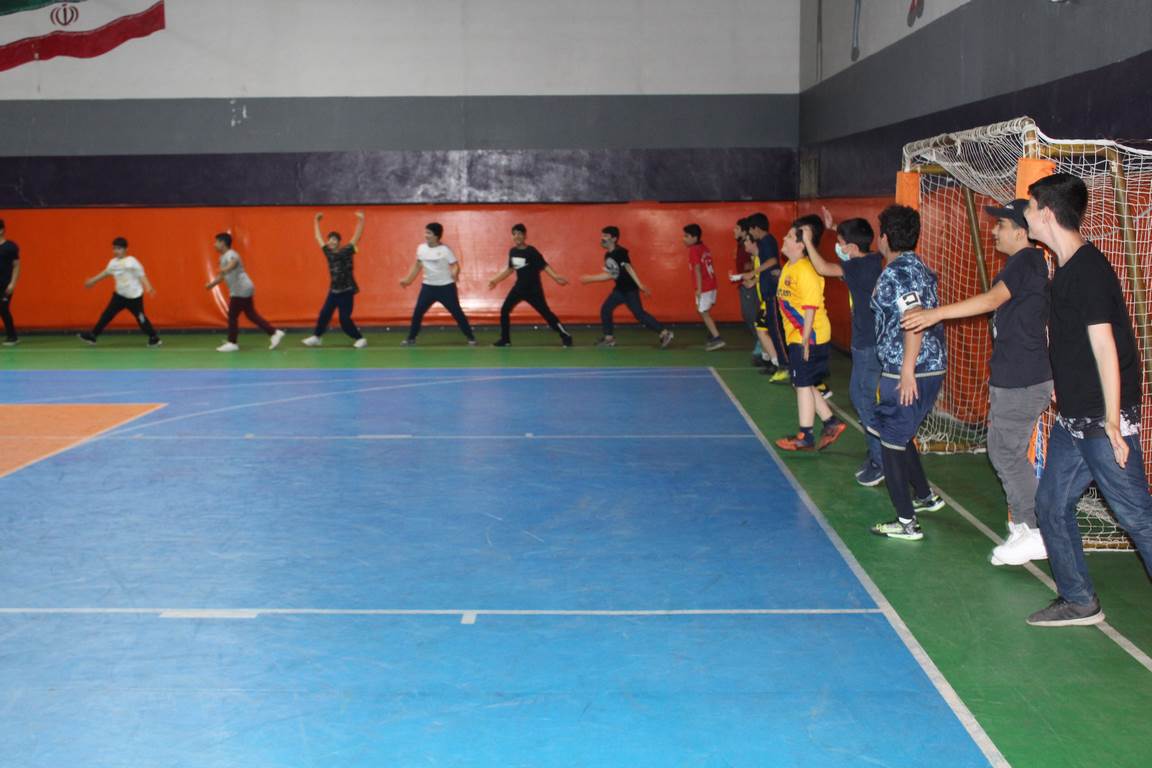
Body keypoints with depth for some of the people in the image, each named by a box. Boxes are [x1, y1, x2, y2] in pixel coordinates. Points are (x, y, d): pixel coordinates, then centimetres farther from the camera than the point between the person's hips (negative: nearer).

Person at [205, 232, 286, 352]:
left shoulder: (230, 255, -12)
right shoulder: (223, 258, 20)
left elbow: (234, 262, -38)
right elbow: (222, 276, 32)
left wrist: (226, 269, -56)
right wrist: (212, 284, 25)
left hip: (241, 290, -10)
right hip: (243, 290, 10)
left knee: (232, 315, -4)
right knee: (251, 314, 9)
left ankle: (232, 343, 2)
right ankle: (274, 333, 7)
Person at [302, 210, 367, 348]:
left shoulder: (346, 251, -8)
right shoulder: (328, 252, 5)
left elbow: (357, 236, -14)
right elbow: (318, 238, 15)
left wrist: (361, 220, -23)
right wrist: (316, 221, 17)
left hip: (346, 291, -5)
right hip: (334, 290, 5)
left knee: (345, 319, -7)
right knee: (324, 314, 6)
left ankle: (360, 339, 4)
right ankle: (316, 337, 18)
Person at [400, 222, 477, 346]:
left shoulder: (445, 250, -12)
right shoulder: (421, 248, 3)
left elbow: (455, 265, -15)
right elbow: (417, 266, 15)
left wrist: (455, 273, -37)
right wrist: (408, 280, 11)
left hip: (446, 286, -4)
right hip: (428, 286, 4)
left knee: (457, 312, 1)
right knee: (417, 312, 1)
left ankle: (471, 337, 12)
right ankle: (411, 338, 16)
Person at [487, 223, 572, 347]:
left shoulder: (531, 251, -15)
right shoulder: (512, 252, 3)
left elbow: (544, 266, -18)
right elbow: (510, 269, 17)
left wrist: (556, 277, -33)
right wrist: (496, 281, 20)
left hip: (533, 289, -6)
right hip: (519, 287, 6)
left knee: (546, 313, -7)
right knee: (504, 310, 0)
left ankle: (566, 336, 5)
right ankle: (505, 340, 13)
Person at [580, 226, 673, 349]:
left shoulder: (620, 252, -17)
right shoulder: (607, 255, 9)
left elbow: (629, 268, -24)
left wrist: (640, 285, -28)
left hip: (630, 288, -9)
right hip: (619, 289, 9)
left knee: (639, 314, -11)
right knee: (605, 309, 9)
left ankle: (665, 333, -7)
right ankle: (609, 338, 20)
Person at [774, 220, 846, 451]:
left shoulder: (806, 272, -20)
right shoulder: (788, 267, 11)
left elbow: (811, 308, -22)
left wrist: (805, 342, -23)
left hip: (809, 338, -9)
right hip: (796, 337, 9)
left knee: (803, 385, 0)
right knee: (803, 384, 16)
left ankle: (805, 437, 11)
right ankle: (831, 423, 25)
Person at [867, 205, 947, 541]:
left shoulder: (896, 272, -15)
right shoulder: (919, 268, 13)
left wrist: (907, 370, -25)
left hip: (907, 373, -10)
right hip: (932, 368, 10)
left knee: (891, 441, 0)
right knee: (899, 435, 25)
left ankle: (906, 522, 4)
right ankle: (925, 496, 35)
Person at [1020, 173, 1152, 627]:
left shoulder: (1089, 270, -18)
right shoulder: (1066, 269, 9)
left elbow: (1105, 348, -21)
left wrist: (1112, 422, -21)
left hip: (1103, 422, -10)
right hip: (1073, 419, 10)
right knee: (1051, 505, 14)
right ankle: (1079, 602, 26)